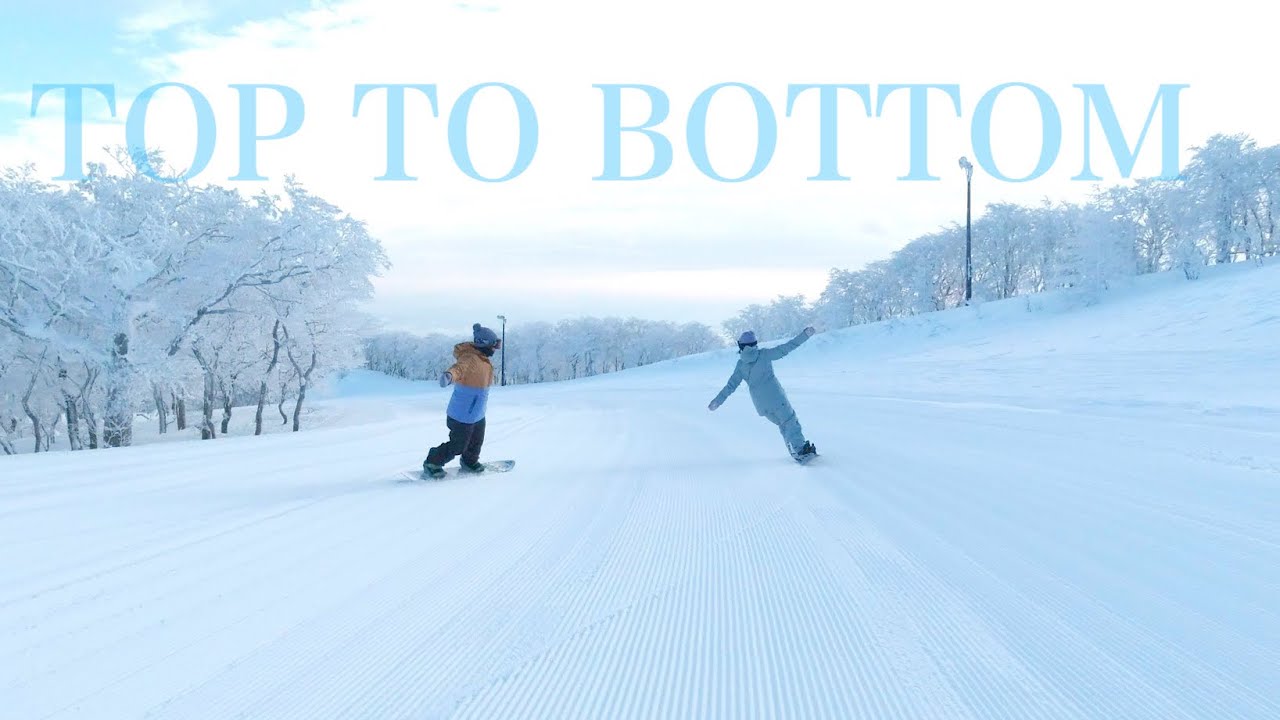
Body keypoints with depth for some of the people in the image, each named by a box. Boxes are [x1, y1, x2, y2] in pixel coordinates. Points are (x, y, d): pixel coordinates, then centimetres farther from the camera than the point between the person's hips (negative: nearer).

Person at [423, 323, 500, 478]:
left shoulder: (481, 359, 3)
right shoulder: (470, 359, -26)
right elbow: (460, 367, -49)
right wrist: (449, 375, -69)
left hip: (478, 414, 10)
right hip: (463, 416, -10)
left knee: (476, 442, 26)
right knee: (457, 446, 1)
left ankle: (470, 462, 50)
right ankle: (432, 464, 19)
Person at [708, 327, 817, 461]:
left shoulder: (741, 364, 5)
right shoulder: (764, 354, -2)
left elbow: (731, 384, 4)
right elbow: (786, 348, -3)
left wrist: (718, 401, 11)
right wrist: (805, 335, 1)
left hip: (760, 403, 3)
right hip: (775, 396, -3)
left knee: (782, 424, 18)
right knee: (790, 421, 2)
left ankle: (795, 452, 14)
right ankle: (801, 448, -12)